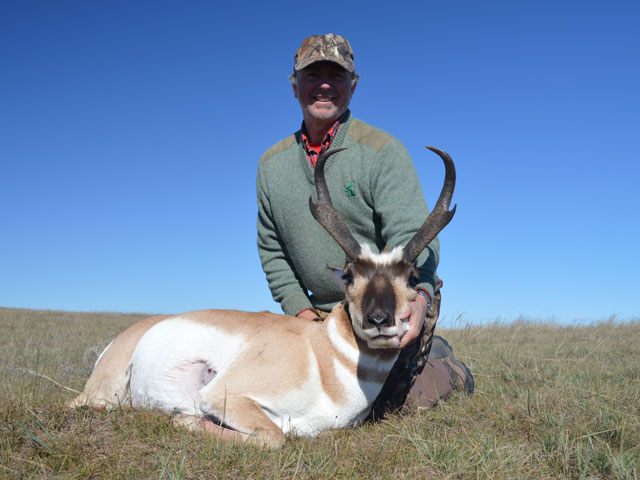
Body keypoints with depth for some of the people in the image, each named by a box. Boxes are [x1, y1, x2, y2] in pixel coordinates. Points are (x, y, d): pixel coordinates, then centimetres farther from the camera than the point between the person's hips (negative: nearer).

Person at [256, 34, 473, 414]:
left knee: (381, 404, -17)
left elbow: (412, 236, -23)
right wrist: (300, 309, -2)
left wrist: (419, 295, -42)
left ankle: (446, 368, 18)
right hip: (323, 310, 6)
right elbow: (272, 250, 9)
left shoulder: (384, 151, -12)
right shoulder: (272, 164, 5)